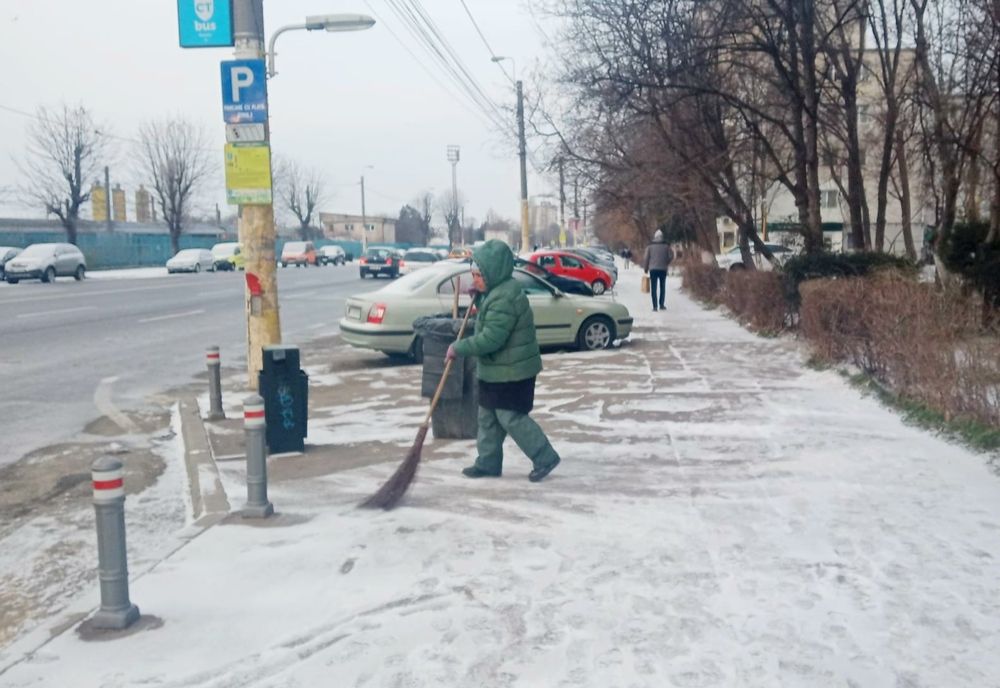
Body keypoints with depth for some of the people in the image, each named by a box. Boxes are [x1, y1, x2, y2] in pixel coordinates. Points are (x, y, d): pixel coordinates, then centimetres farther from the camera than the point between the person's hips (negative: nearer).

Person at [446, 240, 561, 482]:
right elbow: (486, 314, 27)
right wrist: (477, 297, 7)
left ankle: (545, 458, 5)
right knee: (488, 417, 14)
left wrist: (459, 348, -20)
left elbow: (491, 339, -28)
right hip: (496, 370, 11)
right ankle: (488, 462, 24)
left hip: (511, 372, -11)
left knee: (510, 417, -5)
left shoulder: (504, 298, -25)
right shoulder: (497, 291, 9)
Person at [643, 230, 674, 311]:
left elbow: (646, 258, -2)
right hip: (663, 269, 1)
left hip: (653, 269, -1)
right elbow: (671, 256, -1)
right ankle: (661, 305, 13)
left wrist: (645, 268, 7)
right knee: (662, 287, 13)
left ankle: (655, 306, -5)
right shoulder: (666, 246, 0)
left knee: (654, 288, 1)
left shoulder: (650, 246, -1)